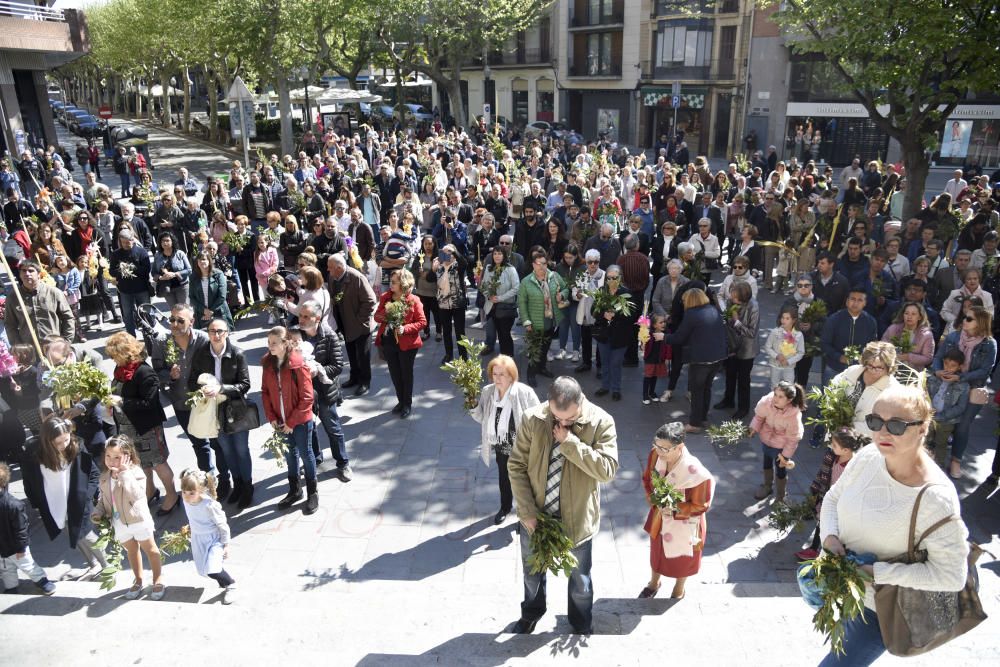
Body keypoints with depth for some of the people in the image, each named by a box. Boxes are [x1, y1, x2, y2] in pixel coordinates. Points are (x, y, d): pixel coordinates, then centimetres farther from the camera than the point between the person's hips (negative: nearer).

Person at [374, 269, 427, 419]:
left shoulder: (414, 300, -12)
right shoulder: (385, 298, 2)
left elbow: (422, 322, -11)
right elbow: (377, 315, 11)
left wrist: (405, 328, -24)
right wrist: (382, 316, -13)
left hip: (406, 343, -4)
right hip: (388, 342, 5)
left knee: (406, 373, 10)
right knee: (394, 373, 16)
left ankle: (407, 404, 26)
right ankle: (400, 401, 33)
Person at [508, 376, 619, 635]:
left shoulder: (601, 422, -19)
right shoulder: (532, 419, -16)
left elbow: (607, 469, -28)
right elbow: (516, 466, -10)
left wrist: (570, 442, -31)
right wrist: (527, 512, -14)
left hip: (577, 517, -1)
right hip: (536, 515, 2)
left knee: (580, 578, 21)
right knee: (532, 571, 25)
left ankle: (582, 624, 48)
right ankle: (531, 613, 54)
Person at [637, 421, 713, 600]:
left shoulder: (696, 473, -37)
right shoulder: (655, 455, -22)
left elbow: (701, 505, -21)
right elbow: (647, 479, -2)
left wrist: (675, 508, -29)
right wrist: (652, 497, -17)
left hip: (684, 522, -4)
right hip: (659, 516, 4)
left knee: (682, 558, 24)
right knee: (656, 551, 28)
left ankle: (679, 590, 55)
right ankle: (654, 582, 57)